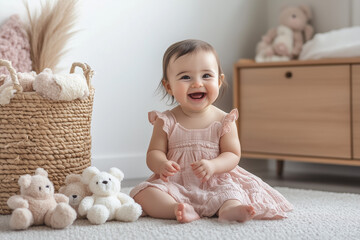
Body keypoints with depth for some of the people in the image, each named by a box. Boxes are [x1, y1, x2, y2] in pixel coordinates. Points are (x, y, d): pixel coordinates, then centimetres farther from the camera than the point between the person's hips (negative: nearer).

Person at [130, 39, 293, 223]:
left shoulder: (223, 121, 0)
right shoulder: (166, 121, 1)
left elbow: (232, 155, -5)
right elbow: (154, 152, 0)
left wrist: (212, 165, -26)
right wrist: (161, 164, -25)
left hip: (216, 183, 0)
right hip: (175, 185, 0)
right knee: (143, 193, -24)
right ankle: (179, 209, -45)